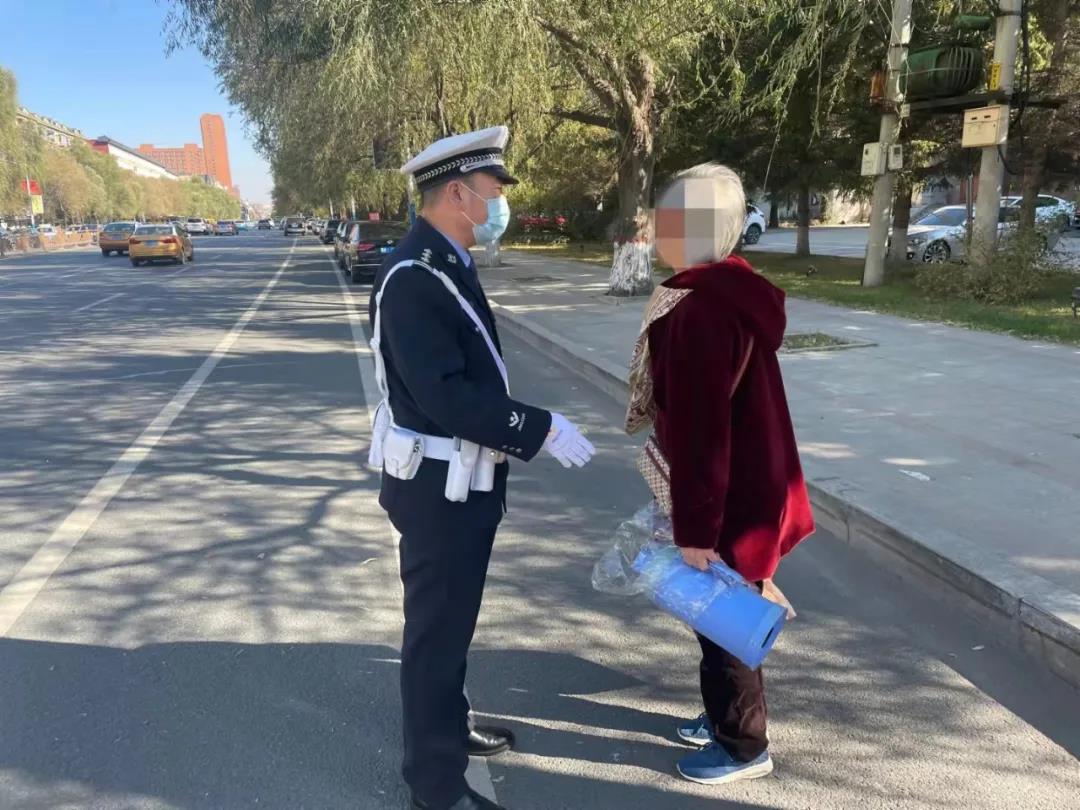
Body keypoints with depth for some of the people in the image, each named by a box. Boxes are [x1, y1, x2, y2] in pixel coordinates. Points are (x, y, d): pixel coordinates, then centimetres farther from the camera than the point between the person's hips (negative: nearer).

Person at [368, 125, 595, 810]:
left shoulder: (447, 264, 7)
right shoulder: (414, 277, -22)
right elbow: (445, 394, -28)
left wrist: (528, 422, 11)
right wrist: (540, 429, -24)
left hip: (462, 482, 10)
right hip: (439, 488, -10)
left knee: (453, 618, 24)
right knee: (437, 627, 6)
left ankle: (449, 727, 46)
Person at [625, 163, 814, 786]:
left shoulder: (702, 307, -26)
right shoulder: (728, 286, 7)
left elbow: (702, 429, -26)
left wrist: (695, 527, -21)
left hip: (731, 495, -10)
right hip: (747, 482, 10)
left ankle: (744, 746, 28)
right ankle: (726, 716, 42)